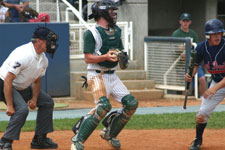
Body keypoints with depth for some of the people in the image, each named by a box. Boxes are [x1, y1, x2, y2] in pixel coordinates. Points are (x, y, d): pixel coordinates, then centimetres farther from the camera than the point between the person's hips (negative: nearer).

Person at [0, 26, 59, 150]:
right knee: (22, 109, -30)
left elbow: (37, 81, 11)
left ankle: (39, 139, 14)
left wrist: (34, 99, -6)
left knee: (47, 102, 8)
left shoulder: (43, 60, -2)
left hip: (23, 88, 10)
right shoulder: (23, 55, -30)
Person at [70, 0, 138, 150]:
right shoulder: (91, 33, -8)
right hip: (97, 75, -7)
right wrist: (105, 57, -28)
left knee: (131, 103, -2)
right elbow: (88, 58, -13)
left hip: (112, 75, 7)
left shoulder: (116, 31, 14)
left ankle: (109, 133, 16)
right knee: (104, 105, -26)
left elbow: (121, 52, 19)